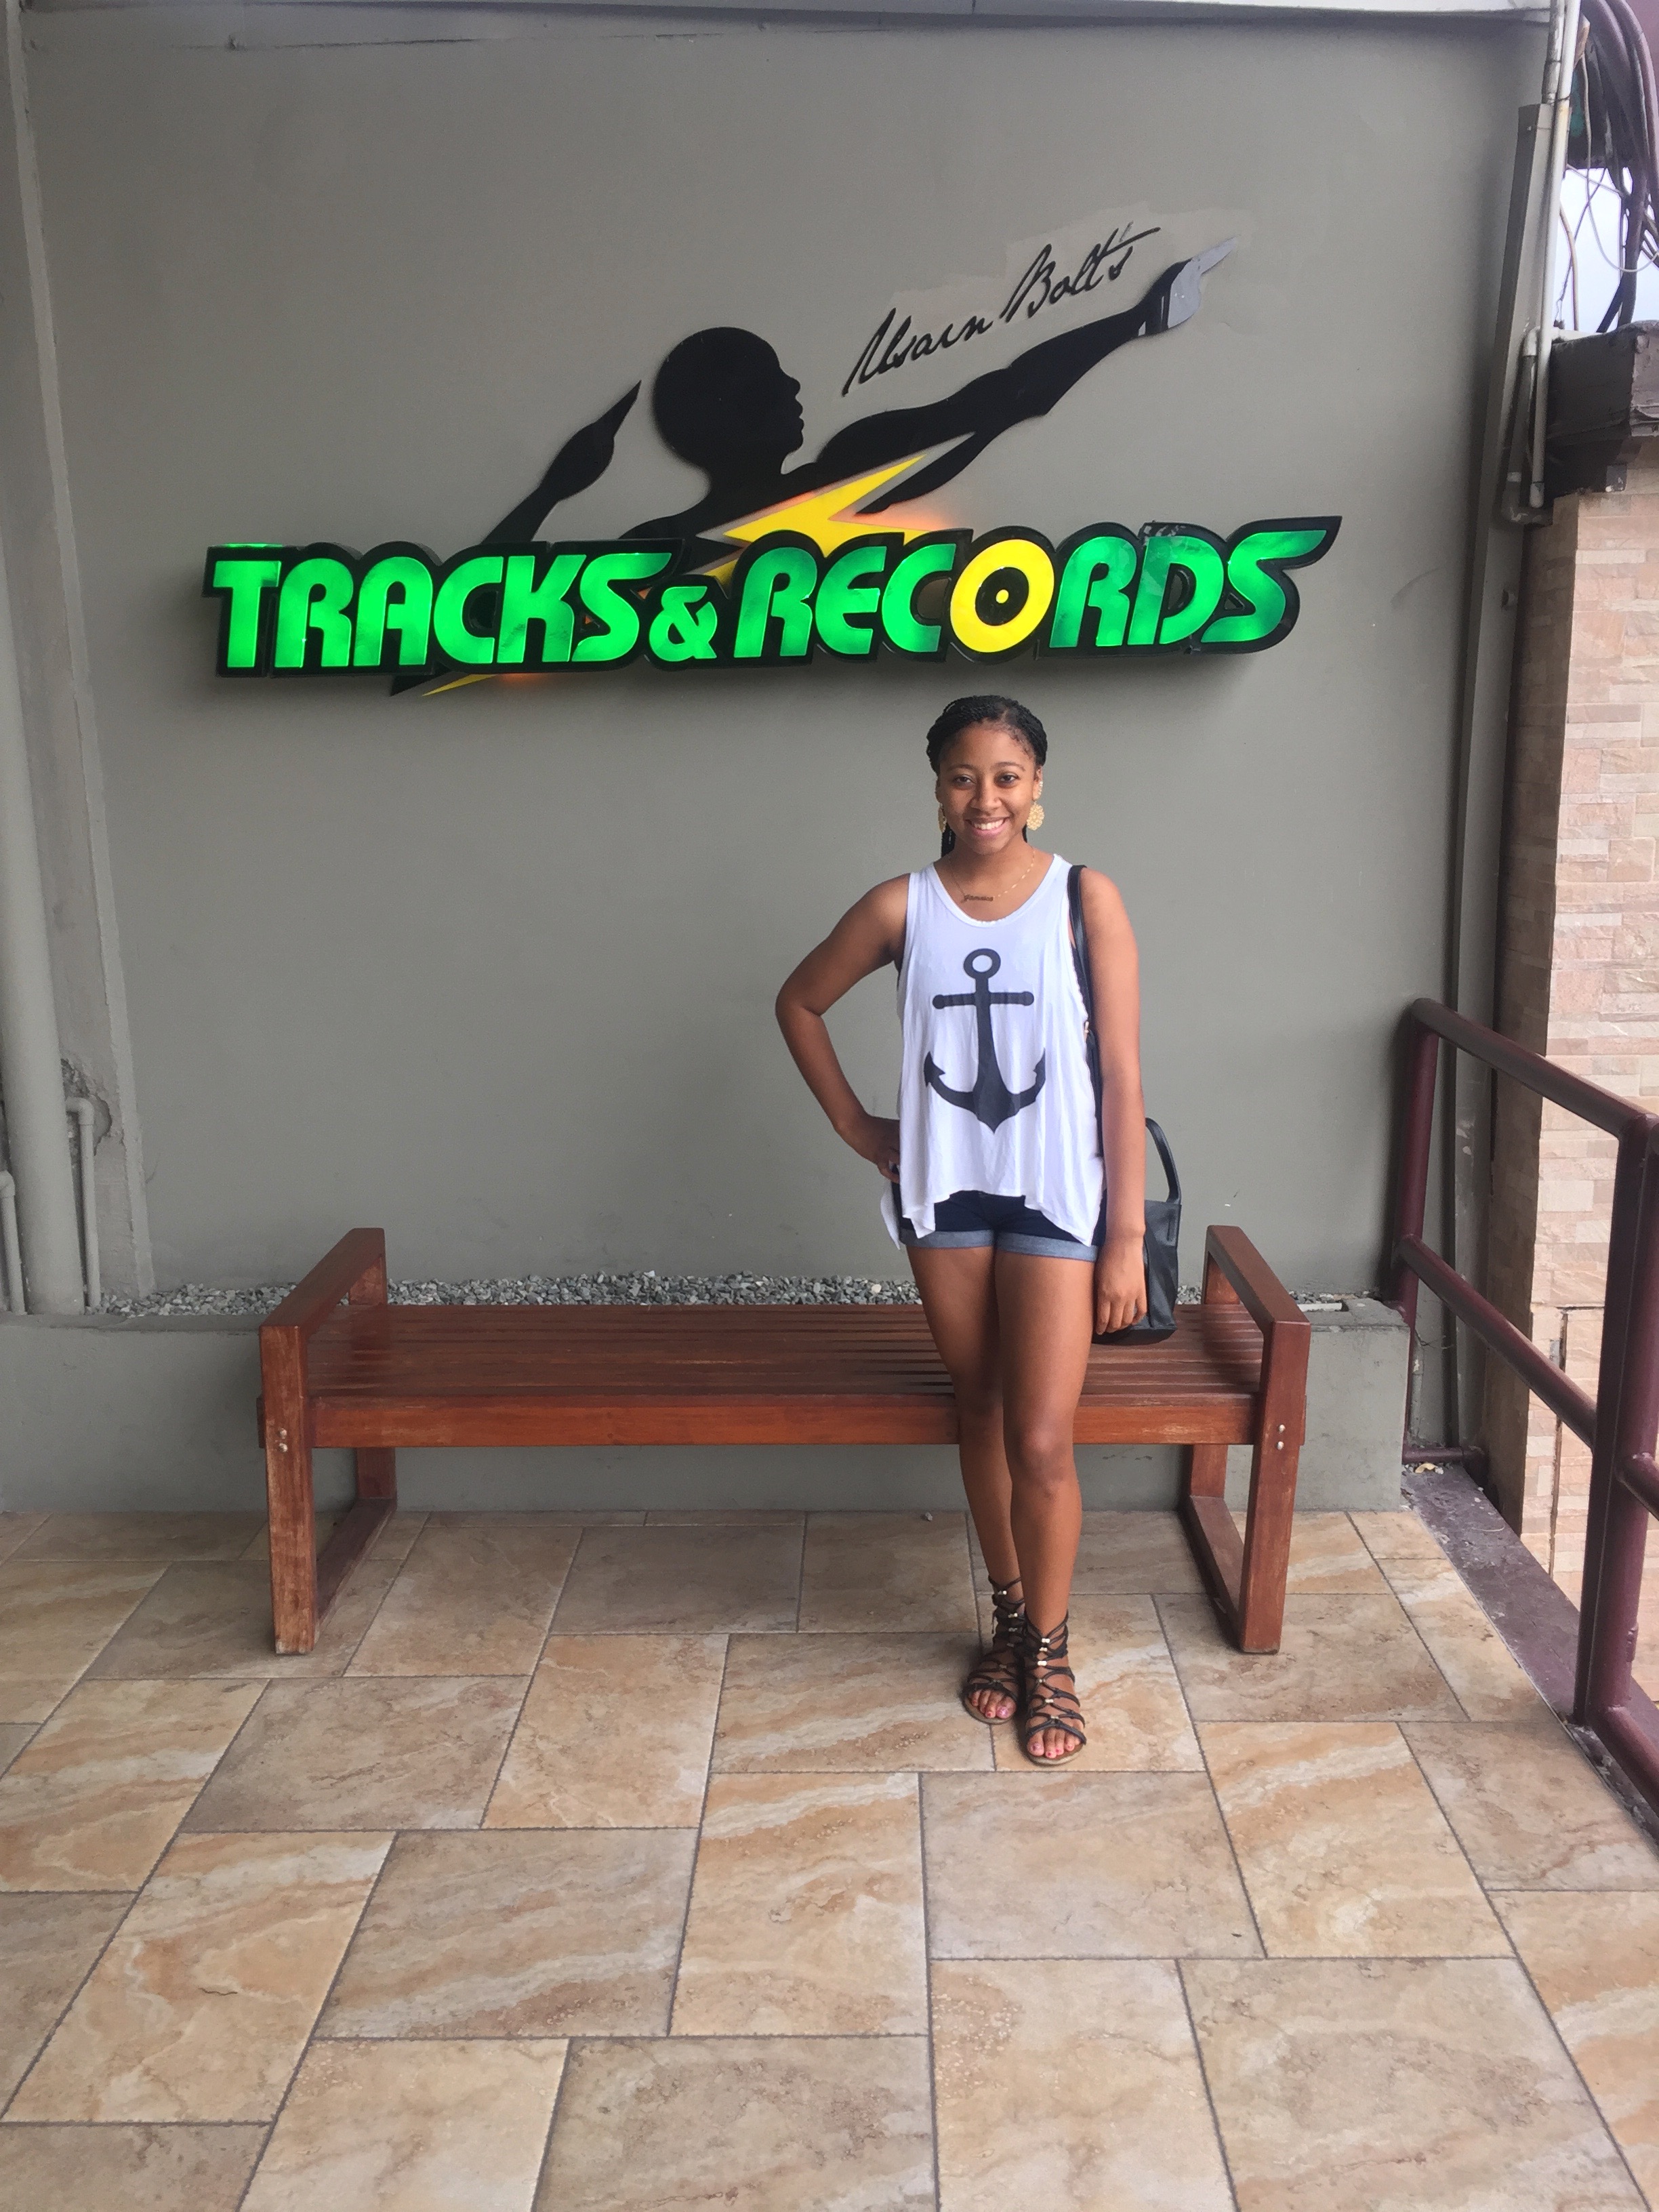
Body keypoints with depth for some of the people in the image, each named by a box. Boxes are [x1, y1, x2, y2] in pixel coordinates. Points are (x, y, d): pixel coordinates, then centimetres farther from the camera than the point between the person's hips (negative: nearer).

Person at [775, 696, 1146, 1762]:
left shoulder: (1085, 899, -7)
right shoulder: (903, 907, -1)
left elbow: (1122, 1078, -7)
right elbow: (800, 1002, 15)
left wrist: (1128, 1237, -9)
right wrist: (854, 1123, 8)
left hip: (1055, 1194, -2)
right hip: (944, 1191, 3)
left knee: (1041, 1442, -4)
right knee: (981, 1414, 14)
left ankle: (1050, 1649, 18)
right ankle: (1011, 1617, 34)